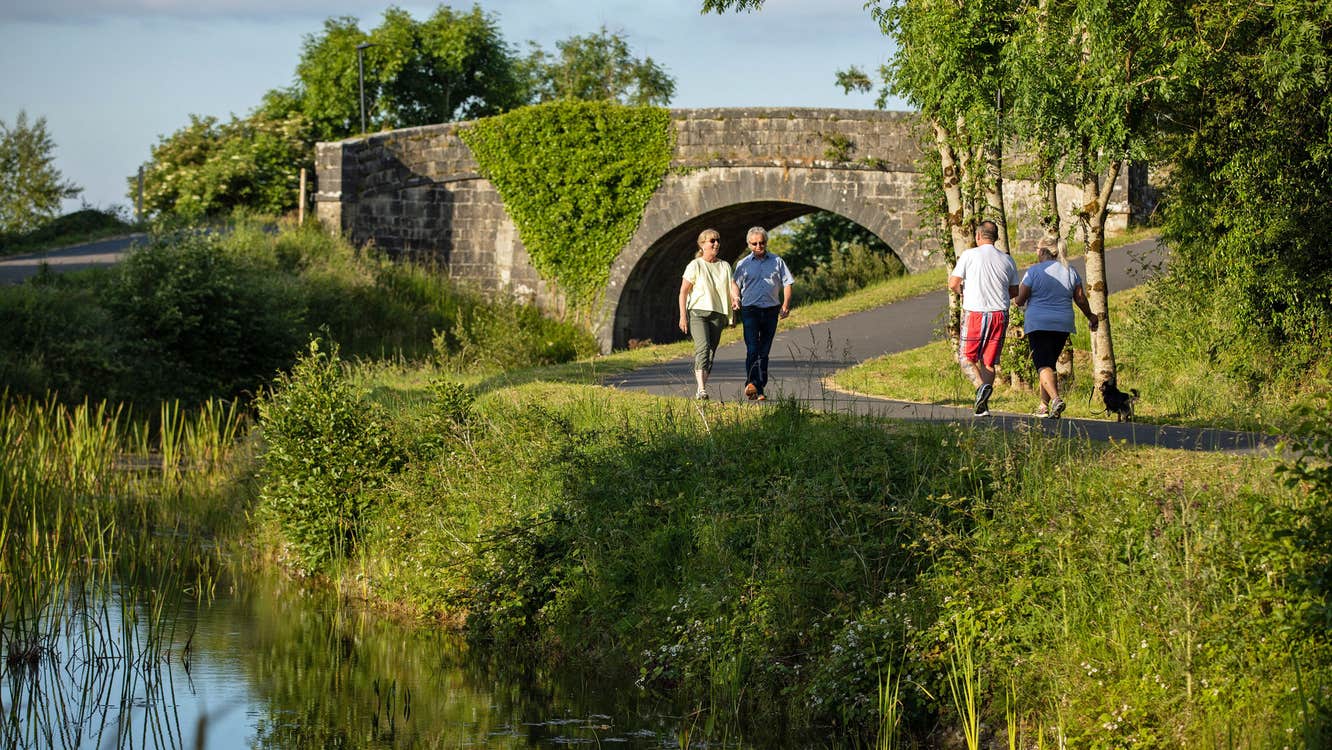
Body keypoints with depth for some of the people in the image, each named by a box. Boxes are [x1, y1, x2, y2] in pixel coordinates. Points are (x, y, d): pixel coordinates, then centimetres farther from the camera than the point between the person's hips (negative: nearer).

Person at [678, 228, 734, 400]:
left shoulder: (725, 266, 11)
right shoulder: (695, 265, -2)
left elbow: (732, 286, 7)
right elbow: (683, 291, -2)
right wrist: (683, 316, -9)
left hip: (718, 314, 5)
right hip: (697, 312, -5)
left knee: (711, 352, 5)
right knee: (702, 347, -21)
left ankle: (700, 391, 14)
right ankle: (701, 389, -30)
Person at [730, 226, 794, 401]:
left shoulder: (777, 262, 10)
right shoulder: (743, 264, 9)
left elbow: (787, 283, 10)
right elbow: (735, 284, 6)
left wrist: (786, 305, -2)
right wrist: (735, 298, -15)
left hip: (771, 310, 2)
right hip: (750, 309, -2)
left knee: (764, 350, 5)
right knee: (752, 348, -16)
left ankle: (759, 388, 10)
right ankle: (752, 383, -27)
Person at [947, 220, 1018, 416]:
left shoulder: (969, 255, -5)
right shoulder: (1007, 260, 7)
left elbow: (953, 284, -8)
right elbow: (1014, 291, 14)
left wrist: (963, 292, 14)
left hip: (974, 312, -3)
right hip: (999, 314, 3)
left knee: (968, 357, 8)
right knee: (989, 361, 9)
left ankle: (981, 385, -20)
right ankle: (982, 406, 2)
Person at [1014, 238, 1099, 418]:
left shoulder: (1033, 272, -7)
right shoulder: (1069, 272, 7)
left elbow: (1020, 300, -6)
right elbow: (1080, 299, 9)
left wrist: (1017, 302, 18)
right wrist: (1090, 317, 25)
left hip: (1038, 324, -5)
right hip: (1063, 325, 5)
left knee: (1043, 365, -11)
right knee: (1050, 363, 18)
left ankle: (1055, 399, -33)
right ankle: (1044, 406, 19)